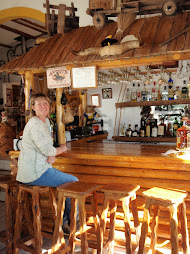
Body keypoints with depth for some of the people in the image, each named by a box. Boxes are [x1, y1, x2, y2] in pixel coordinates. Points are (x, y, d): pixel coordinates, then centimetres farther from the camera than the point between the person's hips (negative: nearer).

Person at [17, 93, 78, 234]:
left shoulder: (46, 121, 12)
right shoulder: (35, 124, -19)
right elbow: (47, 150, -25)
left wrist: (52, 155, -5)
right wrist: (61, 149, -4)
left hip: (39, 168, 10)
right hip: (35, 173, -10)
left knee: (70, 180, 16)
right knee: (74, 181, -1)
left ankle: (62, 221, 21)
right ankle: (70, 221, 18)